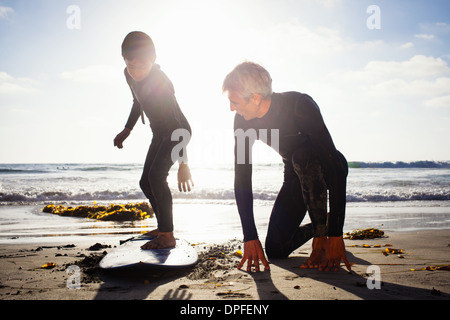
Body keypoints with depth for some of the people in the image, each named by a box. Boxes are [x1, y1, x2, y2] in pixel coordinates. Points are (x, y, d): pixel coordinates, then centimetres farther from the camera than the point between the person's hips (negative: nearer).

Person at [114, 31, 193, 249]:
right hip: (160, 134, 9)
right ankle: (162, 227, 26)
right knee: (146, 182, 10)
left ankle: (167, 236, -20)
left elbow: (176, 122, -37)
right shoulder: (130, 76, -6)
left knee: (156, 175, -25)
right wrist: (126, 131, 14)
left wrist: (182, 164, -43)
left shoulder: (160, 82, -31)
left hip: (178, 133, -9)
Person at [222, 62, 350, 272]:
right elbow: (242, 179, -15)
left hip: (327, 170, -4)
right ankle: (319, 226, 23)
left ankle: (321, 240, -23)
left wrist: (336, 234, -38)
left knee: (301, 156, -39)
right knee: (276, 250, -6)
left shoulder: (300, 106, -33)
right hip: (296, 176, 4)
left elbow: (335, 167, -35)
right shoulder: (243, 120, -17)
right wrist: (250, 237, -19)